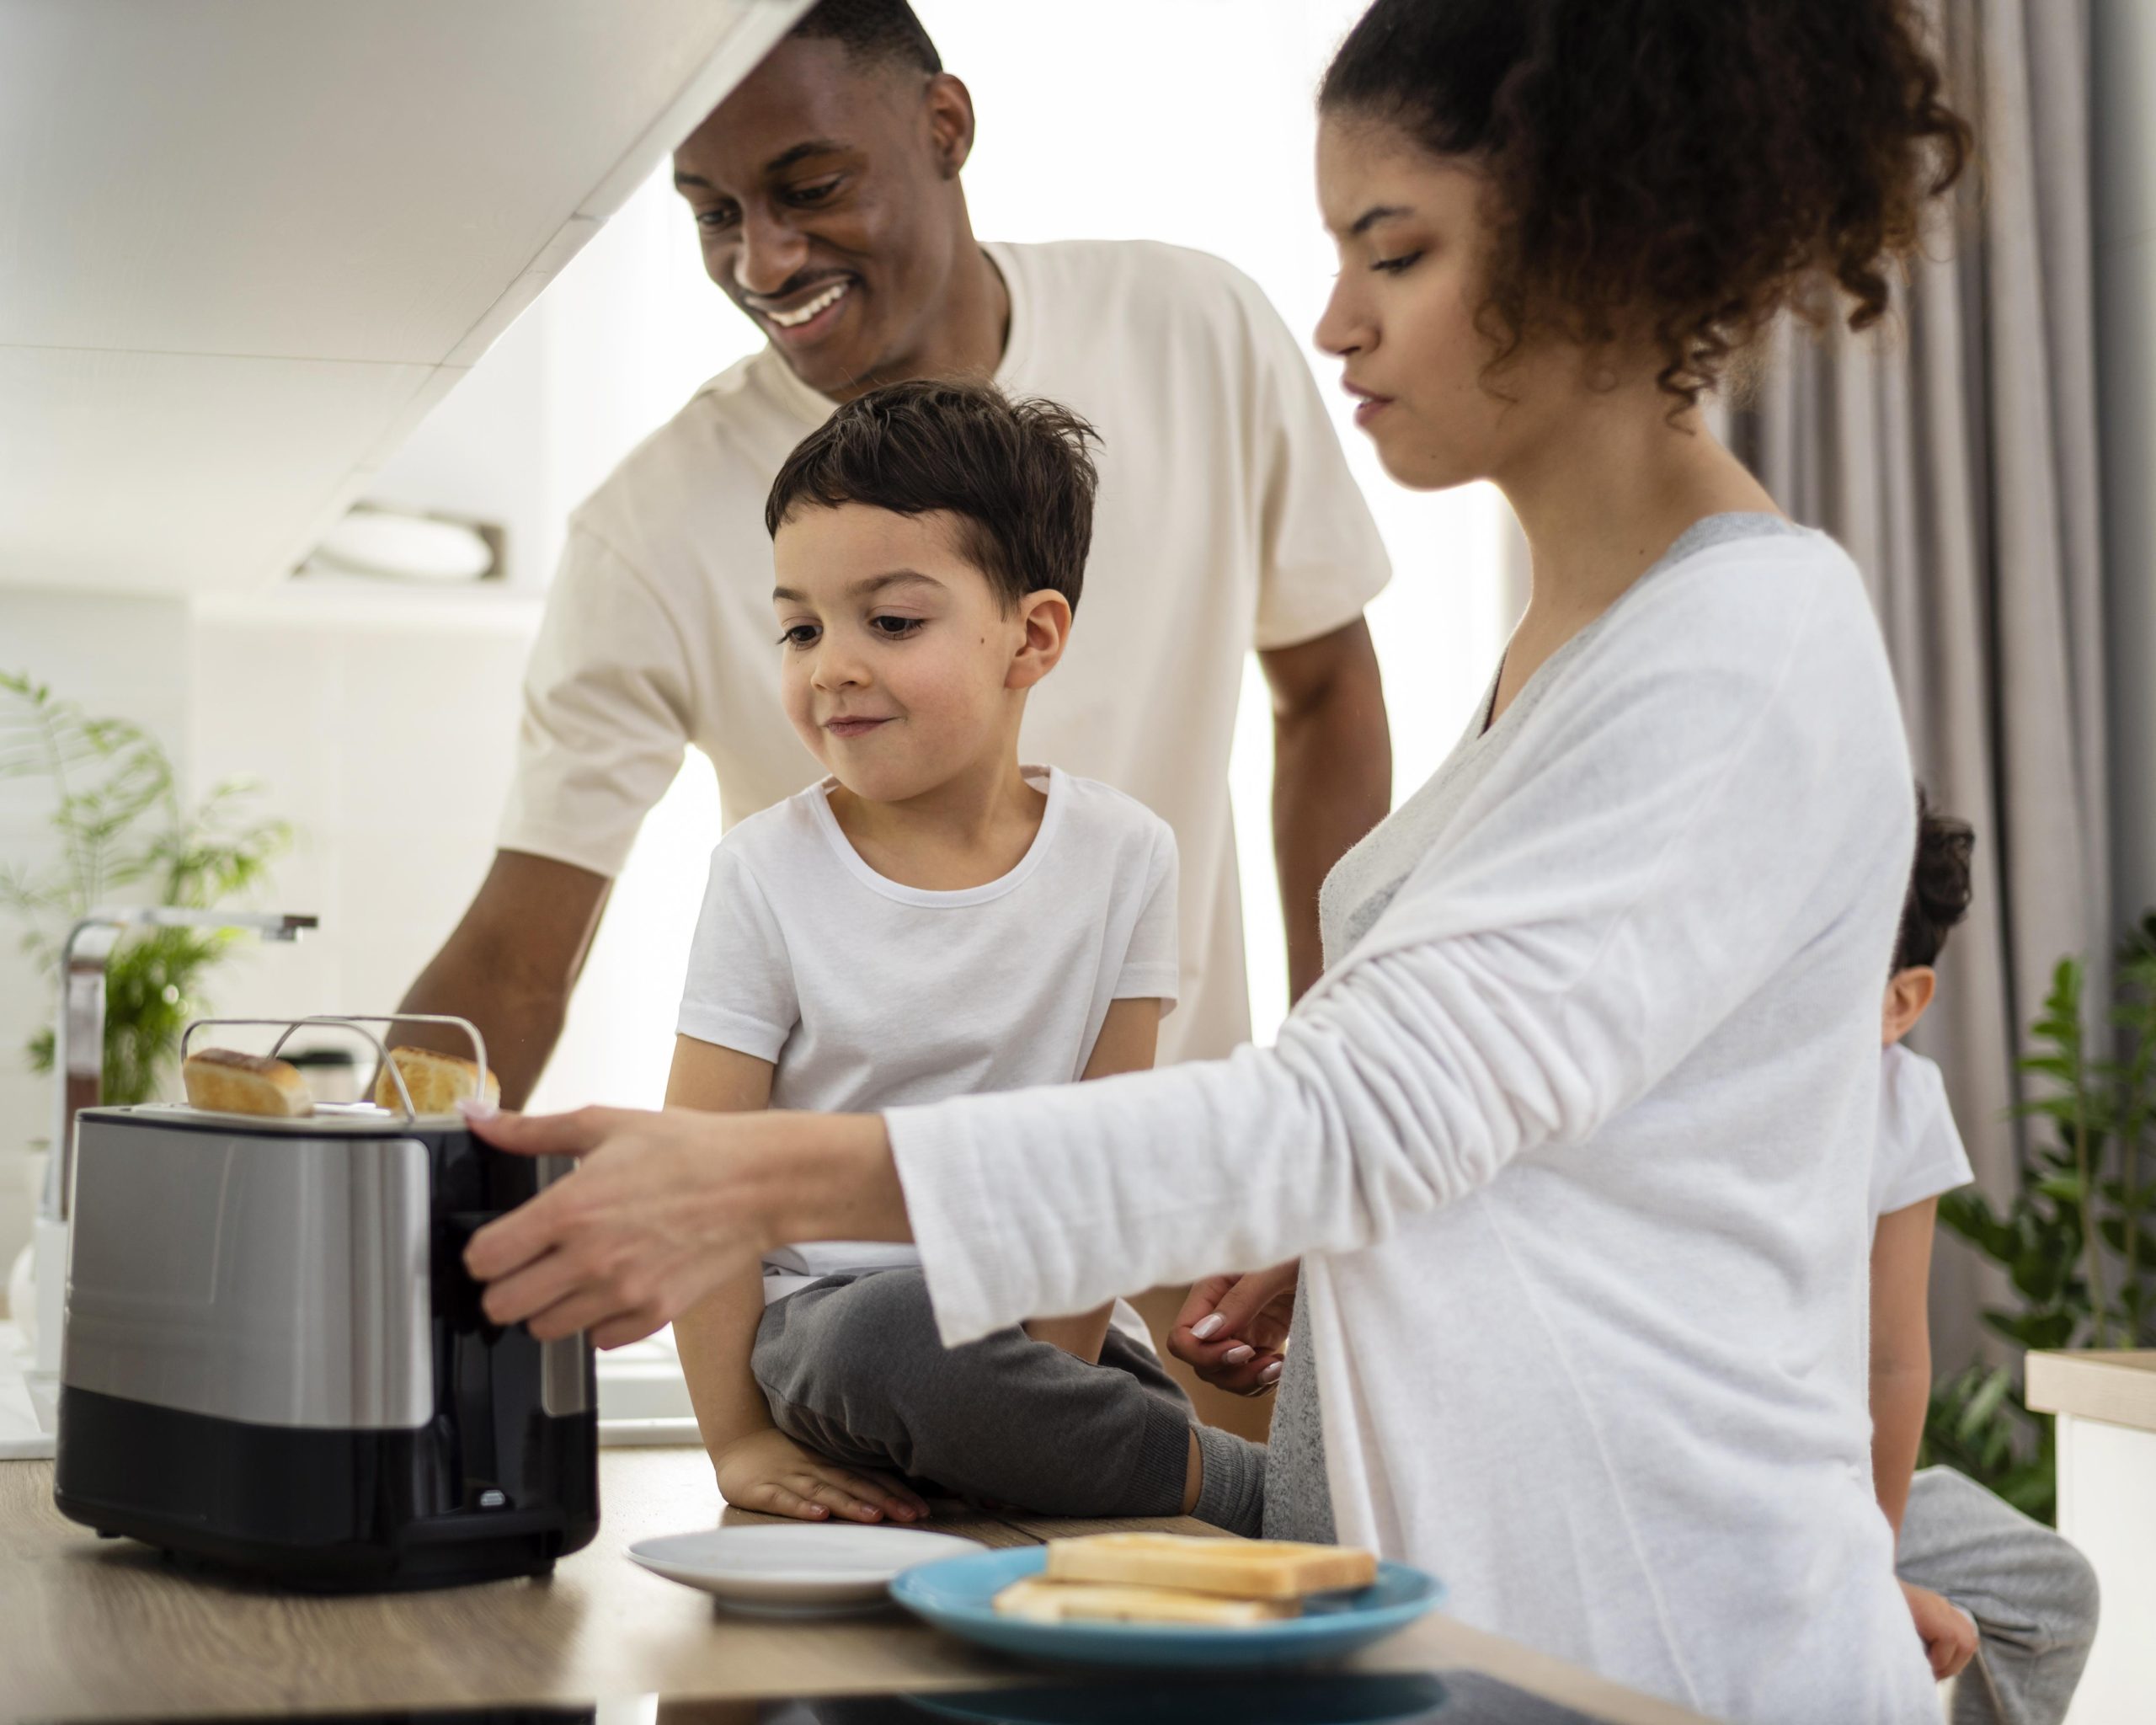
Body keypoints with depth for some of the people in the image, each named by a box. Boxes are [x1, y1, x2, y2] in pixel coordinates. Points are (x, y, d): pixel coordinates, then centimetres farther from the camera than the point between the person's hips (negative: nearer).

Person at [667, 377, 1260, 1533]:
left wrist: (1048, 1381, -11)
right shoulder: (770, 872, -5)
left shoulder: (1121, 854, -1)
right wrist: (739, 1437, -13)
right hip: (827, 1316, -1)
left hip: (1048, 1328, 1)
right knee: (895, 1332, -35)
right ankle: (1255, 1486, -19)